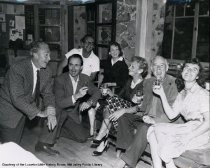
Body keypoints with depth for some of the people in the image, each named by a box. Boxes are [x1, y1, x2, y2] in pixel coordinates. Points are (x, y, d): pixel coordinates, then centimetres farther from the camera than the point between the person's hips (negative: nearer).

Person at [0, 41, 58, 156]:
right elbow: (17, 98, -31)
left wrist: (51, 112, -23)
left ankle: (43, 144, 9)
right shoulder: (17, 68, -26)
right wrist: (39, 113, -33)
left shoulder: (46, 72, -7)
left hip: (28, 106, 6)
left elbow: (48, 94, -3)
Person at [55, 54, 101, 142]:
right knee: (82, 138, -15)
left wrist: (89, 102, -22)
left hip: (74, 113, 6)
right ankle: (57, 130, 5)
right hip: (62, 113, -6)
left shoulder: (85, 79, -5)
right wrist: (76, 96, -40)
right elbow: (59, 103, -25)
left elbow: (97, 92, -1)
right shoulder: (60, 80, -20)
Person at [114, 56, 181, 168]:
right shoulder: (147, 82, 14)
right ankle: (129, 149, -16)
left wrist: (155, 120, -26)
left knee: (145, 128, -34)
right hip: (146, 118, 7)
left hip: (162, 121, -7)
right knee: (123, 117, -10)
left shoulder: (173, 84, -7)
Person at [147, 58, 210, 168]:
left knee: (159, 129, -20)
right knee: (152, 130, -8)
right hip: (188, 127, 7)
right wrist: (162, 94, -1)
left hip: (200, 132, -7)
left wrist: (188, 137, -22)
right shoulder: (182, 94, 13)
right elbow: (171, 115, 5)